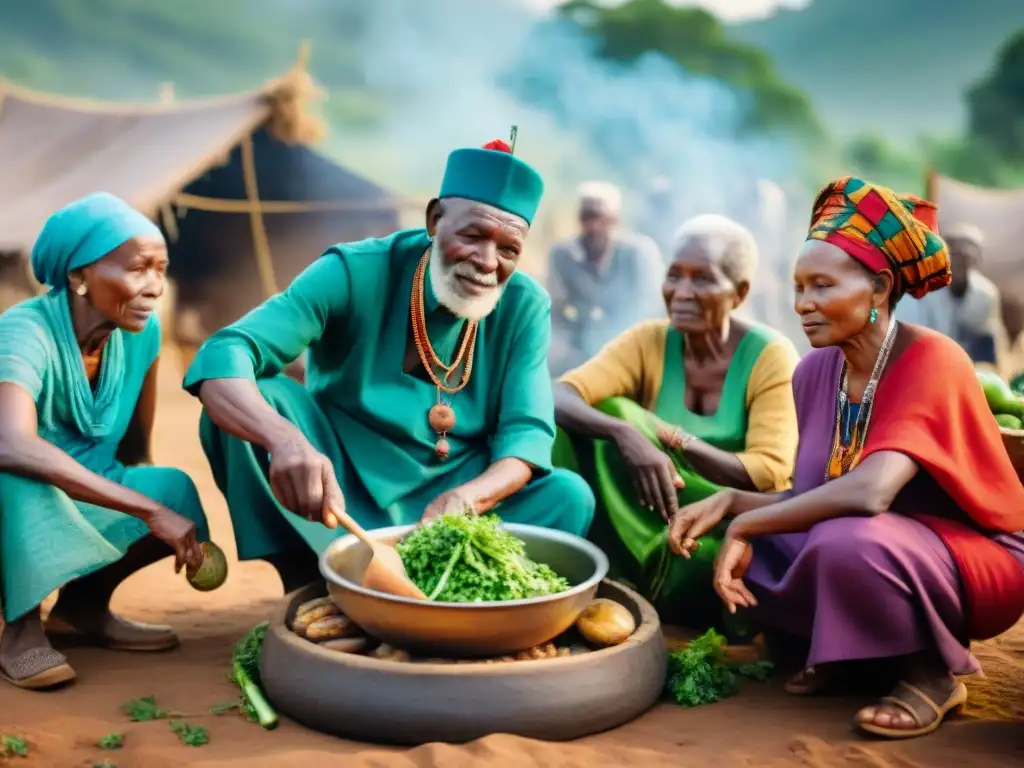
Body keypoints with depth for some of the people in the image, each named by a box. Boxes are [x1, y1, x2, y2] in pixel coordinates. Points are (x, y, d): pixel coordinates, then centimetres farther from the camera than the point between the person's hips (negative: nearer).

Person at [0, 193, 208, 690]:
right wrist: (149, 509, -48)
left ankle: (82, 606, 2)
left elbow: (136, 450, 2)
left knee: (176, 490, -22)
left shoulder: (142, 330, -10)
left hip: (75, 508, 5)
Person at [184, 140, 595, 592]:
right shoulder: (355, 273, -17)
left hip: (449, 497, 2)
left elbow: (528, 432, -13)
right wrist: (286, 440, -51)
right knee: (246, 395, -27)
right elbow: (223, 358, -28)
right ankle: (308, 581, -20)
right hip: (339, 491, -1)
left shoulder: (525, 307, -8)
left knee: (570, 497, -23)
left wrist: (465, 498, -37)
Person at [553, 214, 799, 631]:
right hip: (658, 522, 3)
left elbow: (767, 477, -20)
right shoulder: (649, 341, -4)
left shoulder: (771, 357, -11)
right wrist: (627, 434, -40)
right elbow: (559, 398, -20)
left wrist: (670, 437, -29)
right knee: (605, 416, -21)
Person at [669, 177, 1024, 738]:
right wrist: (730, 503, -17)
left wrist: (745, 525, -28)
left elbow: (869, 492, -38)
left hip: (977, 560, -7)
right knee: (755, 543, -8)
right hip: (874, 551, 7)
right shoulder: (815, 371, -3)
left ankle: (932, 670, -6)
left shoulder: (930, 361, -24)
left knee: (846, 542, -34)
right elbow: (809, 499, 0)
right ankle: (845, 649, 11)